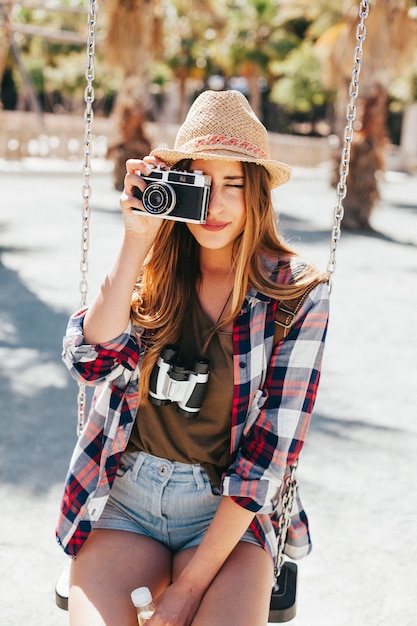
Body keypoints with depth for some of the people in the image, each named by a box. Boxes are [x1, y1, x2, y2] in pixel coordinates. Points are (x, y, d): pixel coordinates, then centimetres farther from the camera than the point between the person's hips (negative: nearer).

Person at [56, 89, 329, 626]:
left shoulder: (297, 294, -5)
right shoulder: (149, 274, 2)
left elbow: (270, 451, -8)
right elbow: (89, 358, -15)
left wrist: (191, 582, -12)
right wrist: (138, 238, -15)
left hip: (230, 512, -1)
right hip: (123, 499, 1)